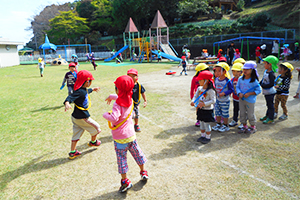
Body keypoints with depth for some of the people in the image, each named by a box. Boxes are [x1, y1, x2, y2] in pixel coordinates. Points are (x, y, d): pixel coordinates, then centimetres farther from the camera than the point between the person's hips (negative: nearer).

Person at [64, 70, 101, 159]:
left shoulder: (84, 89, 4)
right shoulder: (79, 91, -25)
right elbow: (70, 97, -39)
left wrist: (93, 89, 47)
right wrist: (67, 103, -61)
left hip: (76, 117, 9)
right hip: (82, 118, -9)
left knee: (76, 134, 17)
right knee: (96, 127, 14)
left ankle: (72, 152, 27)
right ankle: (93, 142, 40)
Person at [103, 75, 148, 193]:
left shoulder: (117, 105, -22)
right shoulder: (130, 100, -1)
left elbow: (114, 118, -37)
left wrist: (105, 115, -18)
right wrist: (111, 97, 31)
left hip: (120, 138, -6)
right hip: (131, 134, 6)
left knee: (121, 159, 8)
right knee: (137, 153, 21)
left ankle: (125, 181, 16)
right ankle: (143, 172, 36)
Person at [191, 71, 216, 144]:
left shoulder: (211, 90, -20)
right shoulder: (199, 88, 1)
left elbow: (213, 101, -23)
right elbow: (195, 96, 5)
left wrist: (204, 104, -32)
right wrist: (193, 101, -16)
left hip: (207, 110, -7)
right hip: (200, 109, 7)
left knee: (206, 124, 5)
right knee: (201, 123, 17)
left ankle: (208, 137, 23)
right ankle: (202, 136, 34)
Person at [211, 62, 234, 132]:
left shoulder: (227, 80, -19)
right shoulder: (216, 79, 0)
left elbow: (231, 89, -16)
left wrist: (224, 93, -26)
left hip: (225, 101, -6)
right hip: (217, 99, 6)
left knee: (225, 113, 7)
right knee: (217, 113, 16)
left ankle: (225, 126, 23)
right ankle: (218, 124, 32)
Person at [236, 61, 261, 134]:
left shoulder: (254, 81, -14)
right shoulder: (240, 79, 0)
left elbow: (259, 90, -11)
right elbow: (237, 87, 7)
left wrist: (249, 94, -20)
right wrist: (239, 93, -12)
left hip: (250, 100, -5)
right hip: (241, 99, 5)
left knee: (250, 114, 6)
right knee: (242, 114, 13)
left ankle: (253, 127, 27)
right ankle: (244, 126, 30)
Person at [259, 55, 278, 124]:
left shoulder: (271, 74, -25)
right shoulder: (266, 71, 2)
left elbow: (271, 84, -29)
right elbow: (263, 79, 15)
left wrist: (263, 86, -23)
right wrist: (259, 84, 5)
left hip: (270, 92, -9)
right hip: (266, 92, 9)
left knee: (270, 105, 4)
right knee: (268, 104, 22)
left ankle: (270, 118, 16)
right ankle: (267, 115, 37)